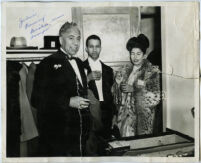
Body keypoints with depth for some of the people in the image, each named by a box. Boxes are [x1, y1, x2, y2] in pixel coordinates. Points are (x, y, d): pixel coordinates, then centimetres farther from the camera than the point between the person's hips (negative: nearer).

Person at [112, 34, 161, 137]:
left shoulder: (152, 71, -2)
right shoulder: (122, 71, 9)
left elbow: (155, 97, -10)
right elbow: (114, 92, 12)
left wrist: (133, 89, -14)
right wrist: (120, 88, -9)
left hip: (143, 117, -2)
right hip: (124, 116, 3)